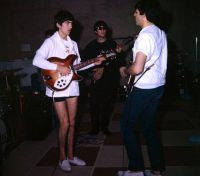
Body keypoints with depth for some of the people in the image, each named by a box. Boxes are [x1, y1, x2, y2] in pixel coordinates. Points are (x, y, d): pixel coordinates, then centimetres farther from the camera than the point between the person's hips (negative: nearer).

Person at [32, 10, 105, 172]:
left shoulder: (73, 44, 13)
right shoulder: (51, 42, -8)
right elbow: (37, 60, -20)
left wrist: (94, 63, 4)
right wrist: (58, 67, -24)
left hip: (72, 86, 7)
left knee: (72, 123, 11)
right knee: (65, 124, -4)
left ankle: (71, 155, 25)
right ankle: (62, 158, 14)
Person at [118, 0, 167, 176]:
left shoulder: (145, 35, -20)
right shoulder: (161, 33, 9)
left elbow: (137, 69, -26)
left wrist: (124, 70, -6)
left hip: (144, 89, -9)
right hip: (158, 86, 9)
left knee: (127, 125, 5)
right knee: (148, 126, 16)